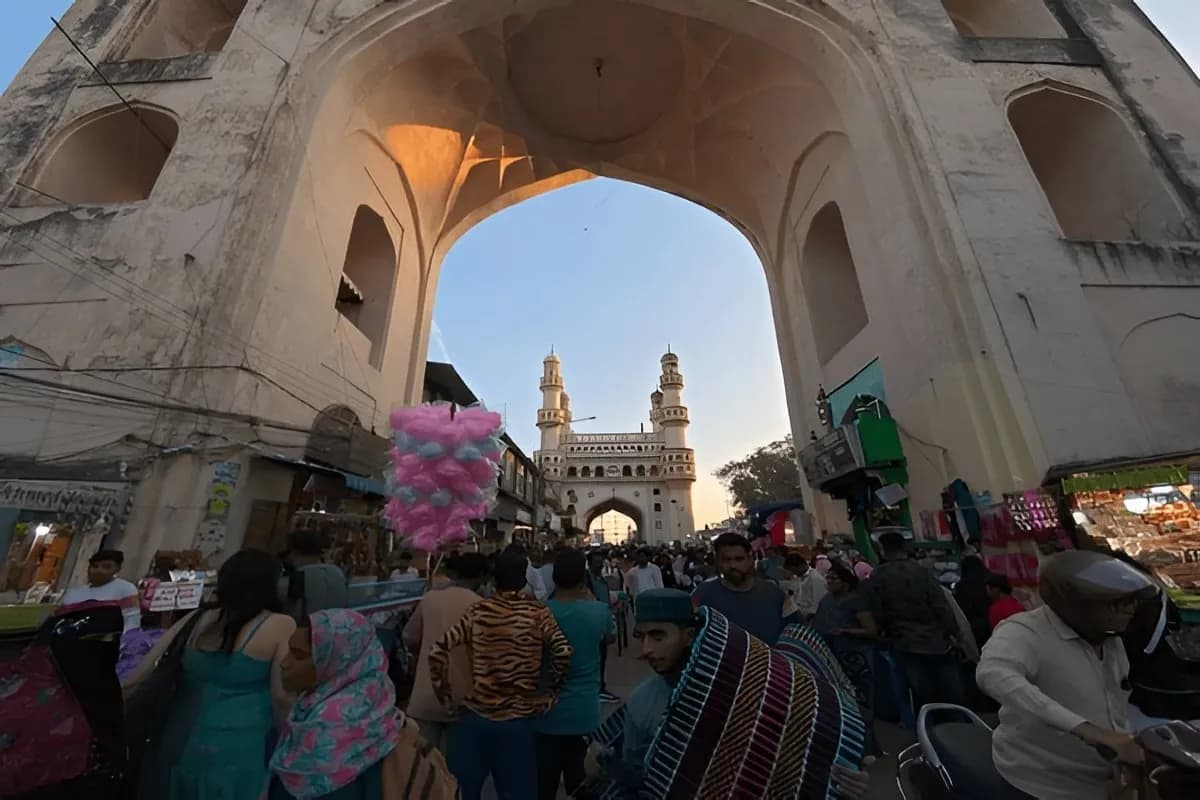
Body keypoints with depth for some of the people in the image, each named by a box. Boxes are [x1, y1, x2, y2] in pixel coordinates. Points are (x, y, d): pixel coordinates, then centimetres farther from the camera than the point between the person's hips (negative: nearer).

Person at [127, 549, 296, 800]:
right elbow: (283, 697, -13)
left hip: (180, 740, 5)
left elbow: (134, 680, 5)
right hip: (237, 749, -5)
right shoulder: (280, 626, -16)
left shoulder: (197, 619, 0)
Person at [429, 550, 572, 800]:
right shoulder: (538, 613, -8)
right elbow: (563, 652, -18)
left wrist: (445, 695, 3)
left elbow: (437, 652, -9)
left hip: (475, 715, 1)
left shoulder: (478, 611, -4)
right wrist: (552, 691, -3)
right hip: (517, 721, -1)